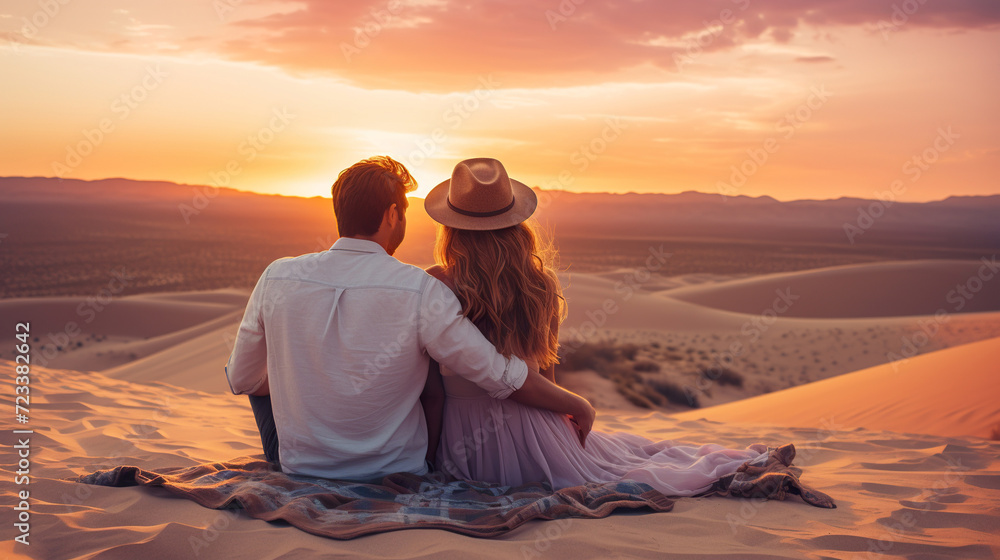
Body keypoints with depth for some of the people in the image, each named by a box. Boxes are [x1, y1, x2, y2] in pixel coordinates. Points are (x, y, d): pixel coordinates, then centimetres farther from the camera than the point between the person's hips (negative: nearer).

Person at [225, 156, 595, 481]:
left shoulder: (277, 278, -11)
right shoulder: (421, 292, -21)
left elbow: (241, 380, 3)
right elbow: (504, 379, -16)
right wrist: (578, 406, 2)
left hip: (298, 469, 2)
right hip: (395, 472, -2)